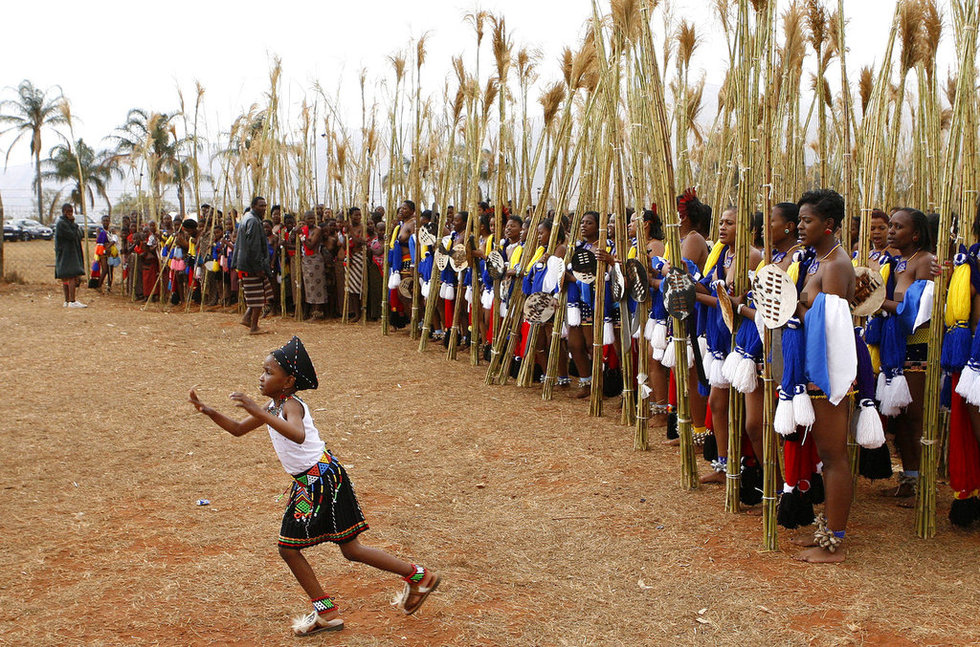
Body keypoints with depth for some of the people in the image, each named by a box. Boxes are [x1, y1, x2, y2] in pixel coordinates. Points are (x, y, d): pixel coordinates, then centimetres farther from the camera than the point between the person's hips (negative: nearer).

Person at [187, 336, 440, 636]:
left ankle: (419, 576, 10)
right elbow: (238, 429, 20)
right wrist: (207, 411, 8)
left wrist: (259, 412, -47)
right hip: (304, 483, 10)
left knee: (351, 549, -4)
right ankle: (326, 613, 17)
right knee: (288, 548, 9)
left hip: (323, 478, -10)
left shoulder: (291, 406, -20)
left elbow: (297, 435, -43)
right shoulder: (272, 407, 9)